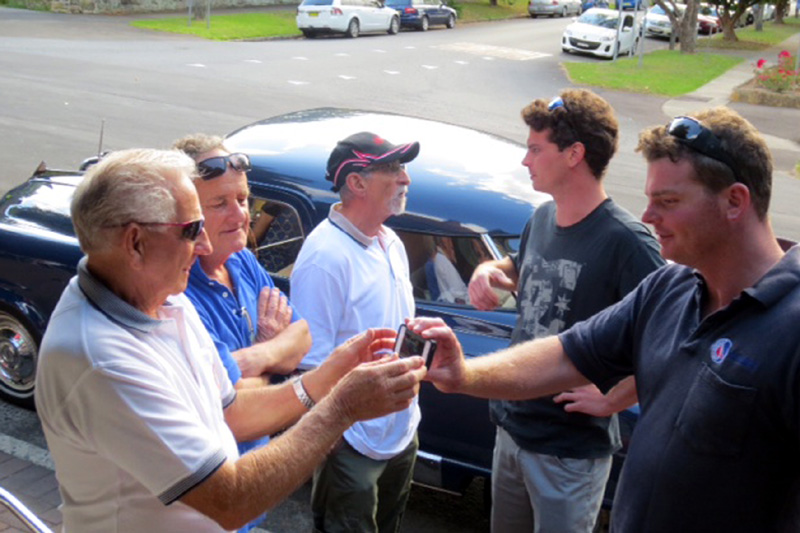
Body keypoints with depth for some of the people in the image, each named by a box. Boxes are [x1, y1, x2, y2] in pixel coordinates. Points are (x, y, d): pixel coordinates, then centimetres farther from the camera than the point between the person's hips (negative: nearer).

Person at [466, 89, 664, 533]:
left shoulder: (625, 241, -23)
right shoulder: (541, 219, 2)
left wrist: (612, 401, -21)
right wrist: (490, 270, 0)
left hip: (569, 450, -7)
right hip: (512, 426, 7)